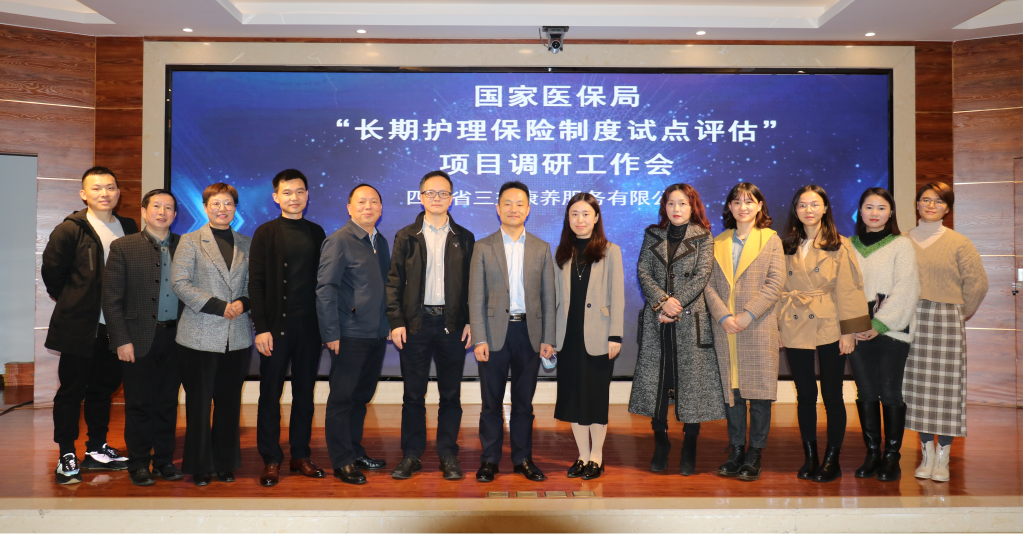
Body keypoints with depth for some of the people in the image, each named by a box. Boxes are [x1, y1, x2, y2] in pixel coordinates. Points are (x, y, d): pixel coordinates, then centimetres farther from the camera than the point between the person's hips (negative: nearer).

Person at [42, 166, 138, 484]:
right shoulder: (70, 229, -7)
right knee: (72, 390, 4)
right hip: (80, 326, -5)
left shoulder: (129, 228, 7)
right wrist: (69, 301, 5)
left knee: (104, 388, 14)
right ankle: (66, 456, 15)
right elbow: (51, 270, -4)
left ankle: (97, 450, 26)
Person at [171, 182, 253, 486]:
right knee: (199, 403, 5)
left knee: (229, 403, 9)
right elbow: (180, 283, -7)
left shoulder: (247, 244, 12)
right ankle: (199, 466, 19)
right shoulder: (190, 241, 3)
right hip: (200, 336, -2)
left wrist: (244, 302, -9)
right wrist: (219, 306, -14)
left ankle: (225, 464, 22)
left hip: (237, 338, 3)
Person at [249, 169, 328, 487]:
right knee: (270, 393, 3)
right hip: (276, 325, -3)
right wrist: (261, 328, -10)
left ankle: (300, 455, 20)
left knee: (305, 392, 9)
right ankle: (271, 460, 14)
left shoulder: (316, 233, 10)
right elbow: (256, 283, -3)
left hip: (309, 326, 3)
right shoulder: (266, 233, 1)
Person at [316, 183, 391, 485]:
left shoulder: (380, 242, 13)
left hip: (376, 335, 7)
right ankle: (342, 462, 13)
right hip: (350, 335, -7)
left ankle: (355, 452, 28)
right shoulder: (339, 241, -8)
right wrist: (331, 333, -15)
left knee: (362, 396, 16)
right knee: (342, 398, 3)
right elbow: (325, 288, -12)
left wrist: (388, 325, 12)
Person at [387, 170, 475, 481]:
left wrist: (470, 321, -2)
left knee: (451, 394, 6)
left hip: (452, 324, 0)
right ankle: (411, 455, 18)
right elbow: (394, 282, 4)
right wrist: (396, 322, -5)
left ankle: (448, 455, 17)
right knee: (413, 394, 6)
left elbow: (472, 283, 7)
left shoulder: (464, 238, 8)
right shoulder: (406, 237, 7)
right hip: (415, 324, 0)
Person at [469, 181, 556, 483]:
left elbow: (548, 297, 6)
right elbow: (476, 297, -1)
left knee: (524, 401, 10)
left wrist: (548, 339, 0)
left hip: (529, 332, 2)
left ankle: (523, 459, 21)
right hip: (495, 332, -1)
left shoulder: (541, 249, 8)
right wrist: (479, 339, -8)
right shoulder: (483, 248, 3)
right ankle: (489, 460, 17)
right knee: (491, 401, 5)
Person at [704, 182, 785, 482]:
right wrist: (723, 316, -10)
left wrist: (747, 316, -13)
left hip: (759, 328, -2)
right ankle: (736, 450, 17)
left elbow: (775, 283, -4)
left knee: (760, 393, 1)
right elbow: (709, 284, 6)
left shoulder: (771, 240, 6)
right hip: (725, 328, 3)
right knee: (731, 391, 6)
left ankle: (755, 455, 11)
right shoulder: (718, 243, 13)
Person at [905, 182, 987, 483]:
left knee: (946, 386, 0)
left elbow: (977, 284, 5)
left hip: (946, 322, -2)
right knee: (917, 387, 5)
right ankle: (927, 455, 17)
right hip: (911, 322, 2)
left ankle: (943, 458, 10)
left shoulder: (959, 244, 1)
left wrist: (961, 313, 7)